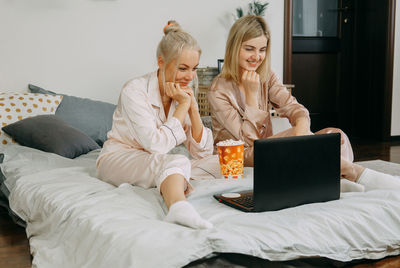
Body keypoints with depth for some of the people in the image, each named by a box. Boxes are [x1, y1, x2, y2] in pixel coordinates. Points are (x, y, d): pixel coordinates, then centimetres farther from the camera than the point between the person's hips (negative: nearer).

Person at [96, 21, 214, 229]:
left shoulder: (185, 93, -1)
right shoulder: (135, 91, -19)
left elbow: (202, 153, -4)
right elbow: (156, 145, -27)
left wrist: (192, 107, -15)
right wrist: (183, 106, -21)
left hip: (157, 165, 6)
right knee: (176, 162, -38)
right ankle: (180, 208, -64)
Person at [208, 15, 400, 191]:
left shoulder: (267, 77, 6)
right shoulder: (218, 91, -13)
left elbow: (293, 107, -10)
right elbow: (249, 139, -17)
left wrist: (302, 125, -33)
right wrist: (252, 94, -20)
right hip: (239, 160, -6)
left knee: (336, 136, -17)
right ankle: (357, 174, -29)